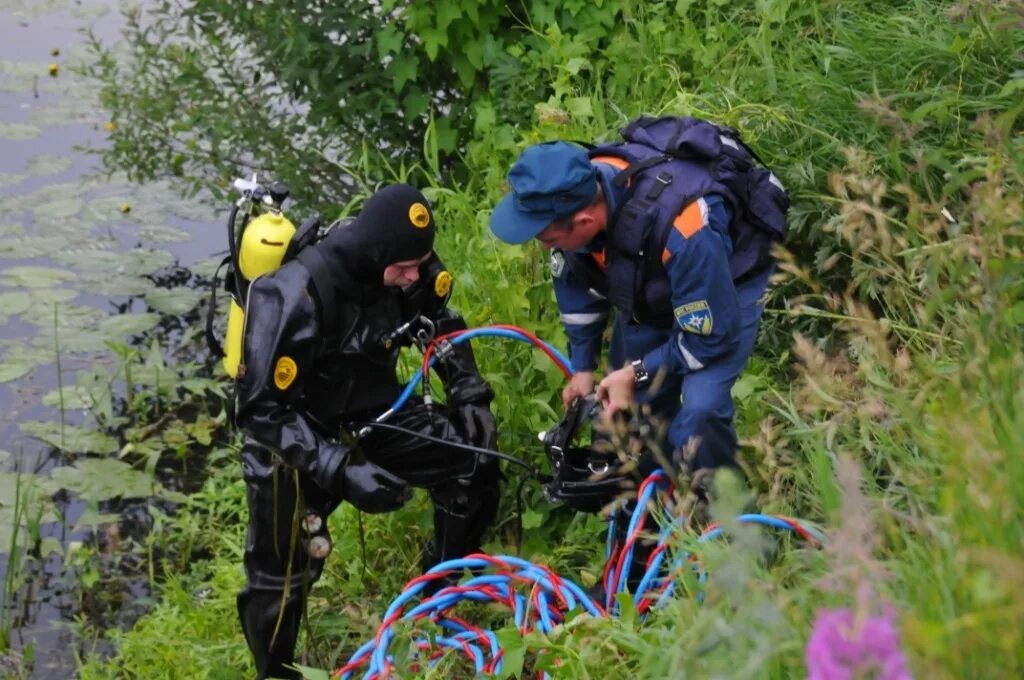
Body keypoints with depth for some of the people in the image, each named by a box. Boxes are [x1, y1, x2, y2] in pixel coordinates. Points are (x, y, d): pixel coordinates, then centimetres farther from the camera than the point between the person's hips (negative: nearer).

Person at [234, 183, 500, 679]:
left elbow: (442, 325, 7)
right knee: (282, 573, -1)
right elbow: (262, 409, -31)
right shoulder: (294, 296, -35)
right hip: (293, 437, -5)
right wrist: (341, 469, -39)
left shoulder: (406, 268, -16)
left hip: (371, 415, 6)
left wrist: (471, 397, -5)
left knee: (472, 457, -3)